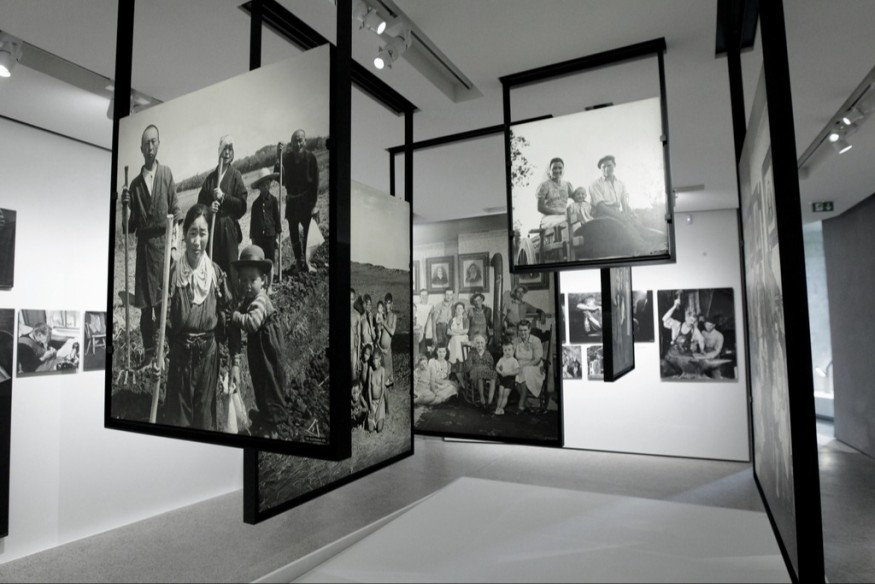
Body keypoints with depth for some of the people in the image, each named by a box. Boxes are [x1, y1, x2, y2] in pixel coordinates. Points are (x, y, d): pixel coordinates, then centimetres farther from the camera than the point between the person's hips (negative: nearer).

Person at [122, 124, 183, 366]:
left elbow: (175, 208, 2)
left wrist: (175, 229, -14)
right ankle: (148, 350, 14)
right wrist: (126, 205, -6)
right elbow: (131, 224, 12)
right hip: (143, 244, 3)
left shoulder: (166, 173, 6)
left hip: (163, 241, -3)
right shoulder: (135, 183, 14)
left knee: (165, 297, -4)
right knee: (145, 302, 5)